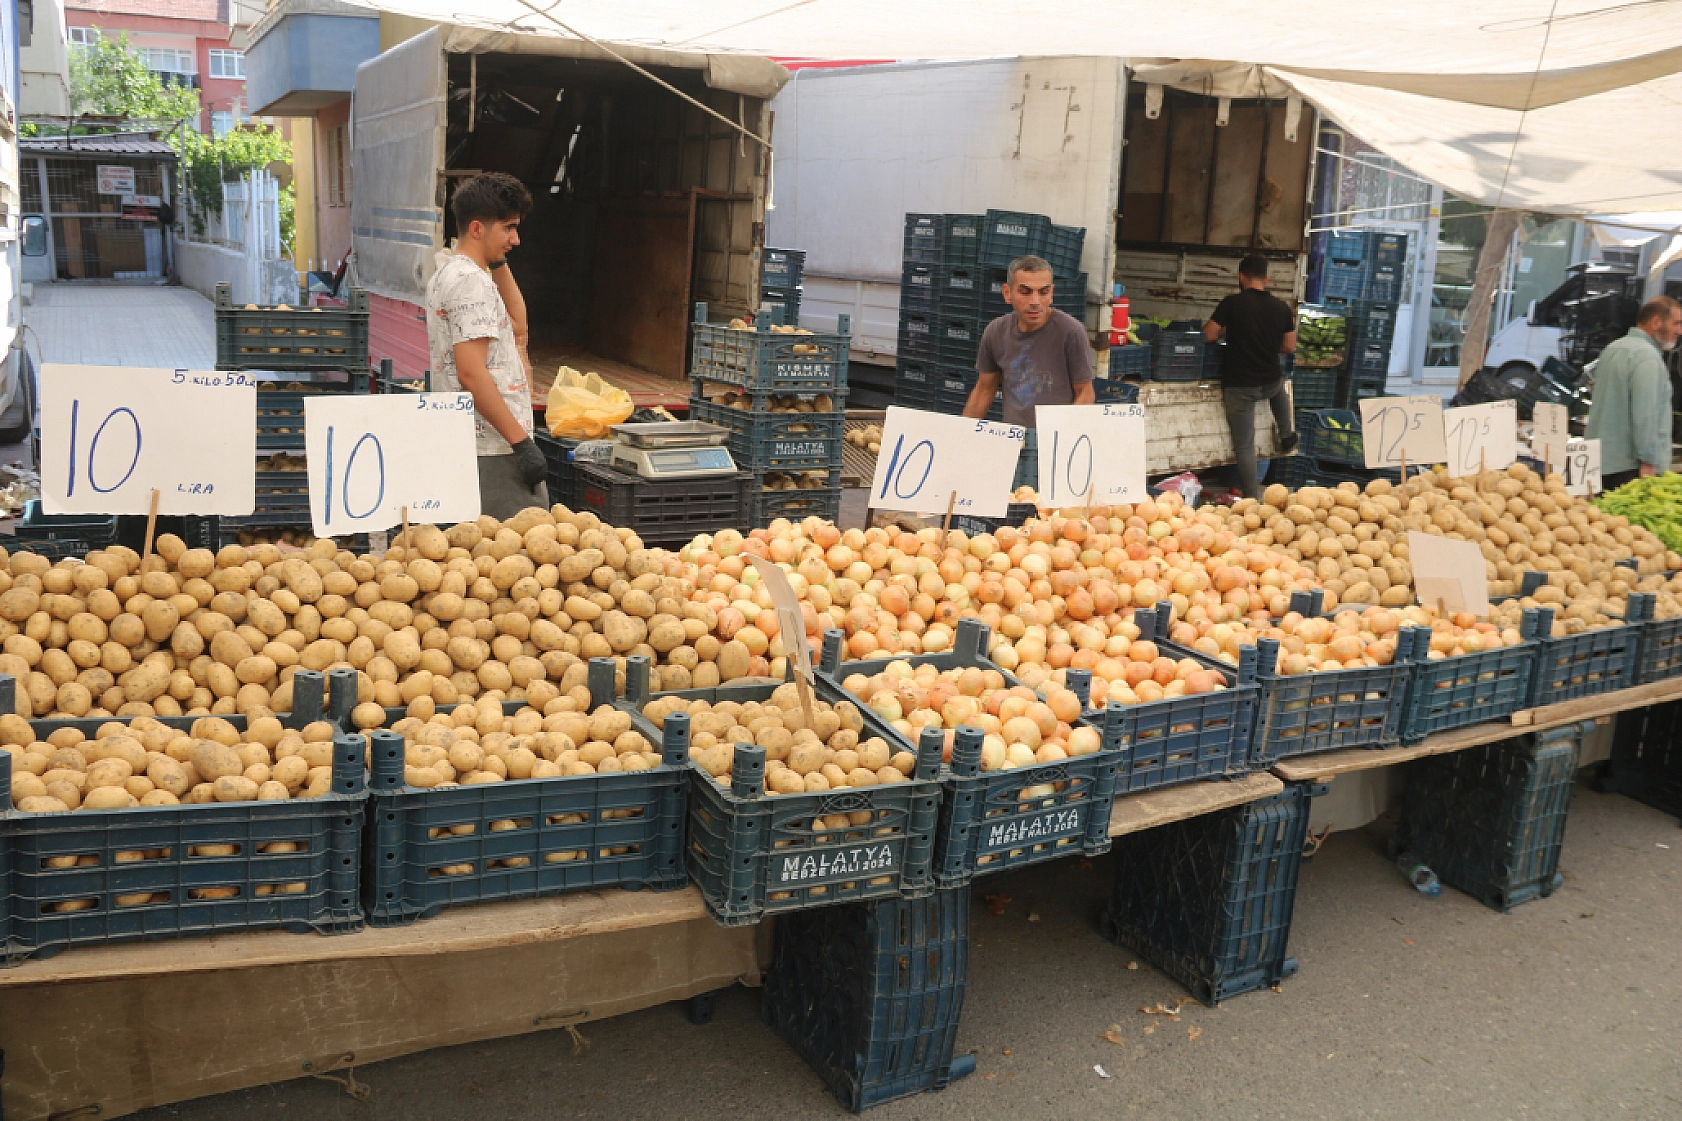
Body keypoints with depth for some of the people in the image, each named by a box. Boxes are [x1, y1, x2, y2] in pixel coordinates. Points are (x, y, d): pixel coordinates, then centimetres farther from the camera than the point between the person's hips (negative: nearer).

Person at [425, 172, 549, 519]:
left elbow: (517, 318, 32)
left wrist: (499, 261, 23)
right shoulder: (472, 281, -14)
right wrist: (522, 442, -21)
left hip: (461, 447, 11)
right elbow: (471, 372, -22)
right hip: (493, 448, -11)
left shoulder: (447, 274, 18)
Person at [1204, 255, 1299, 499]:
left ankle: (1252, 497, 7)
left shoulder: (1232, 303, -12)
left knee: (1244, 445, 6)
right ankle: (1287, 436, 43)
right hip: (1271, 382, 4)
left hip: (1239, 385, -4)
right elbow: (1289, 346, 6)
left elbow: (1208, 335, -7)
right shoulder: (1282, 307, -1)